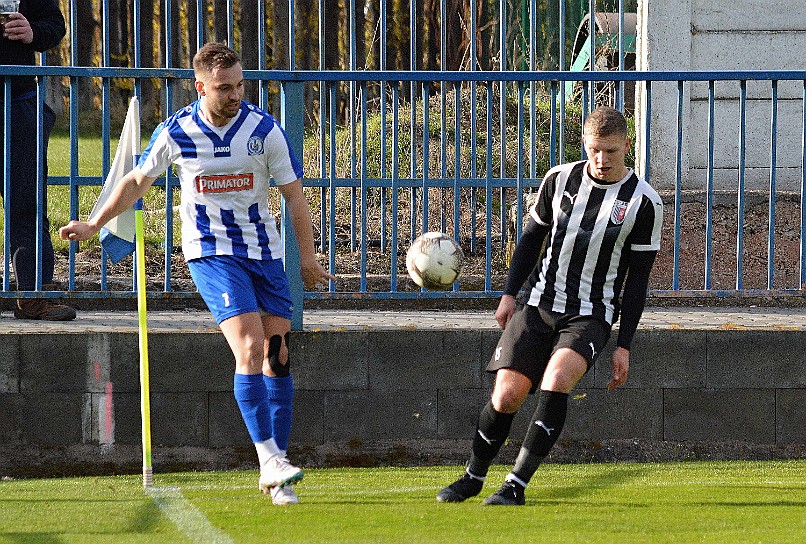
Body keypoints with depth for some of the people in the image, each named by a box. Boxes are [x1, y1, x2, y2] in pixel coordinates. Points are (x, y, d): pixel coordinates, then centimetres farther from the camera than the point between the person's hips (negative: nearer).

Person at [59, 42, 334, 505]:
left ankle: (275, 474, 5)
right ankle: (269, 458, -21)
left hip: (264, 251, 2)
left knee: (277, 355, -1)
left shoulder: (264, 129, -5)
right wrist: (94, 225, 15)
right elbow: (138, 181, 12)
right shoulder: (175, 133, -5)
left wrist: (308, 256, 3)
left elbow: (294, 194, 3)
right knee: (249, 347, -20)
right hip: (211, 251, -2)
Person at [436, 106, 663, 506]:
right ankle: (473, 477, 18)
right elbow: (532, 236, 16)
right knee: (506, 395, -7)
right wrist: (509, 293, 9)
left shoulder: (644, 202, -5)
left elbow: (638, 278, -1)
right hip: (540, 307, 3)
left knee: (557, 380, -29)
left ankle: (517, 484, -23)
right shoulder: (560, 180, 2)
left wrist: (624, 345, -3)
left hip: (590, 315, -3)